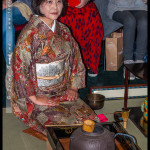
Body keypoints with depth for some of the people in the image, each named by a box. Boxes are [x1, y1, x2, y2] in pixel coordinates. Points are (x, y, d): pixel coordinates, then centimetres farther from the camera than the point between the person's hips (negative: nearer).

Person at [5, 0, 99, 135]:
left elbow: (75, 57, 14)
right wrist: (35, 99, -17)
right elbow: (19, 67, -19)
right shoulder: (30, 33, -16)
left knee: (89, 117, -11)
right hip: (37, 93, -6)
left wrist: (73, 87, 4)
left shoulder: (63, 30, 6)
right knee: (65, 122, -22)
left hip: (62, 91, 6)